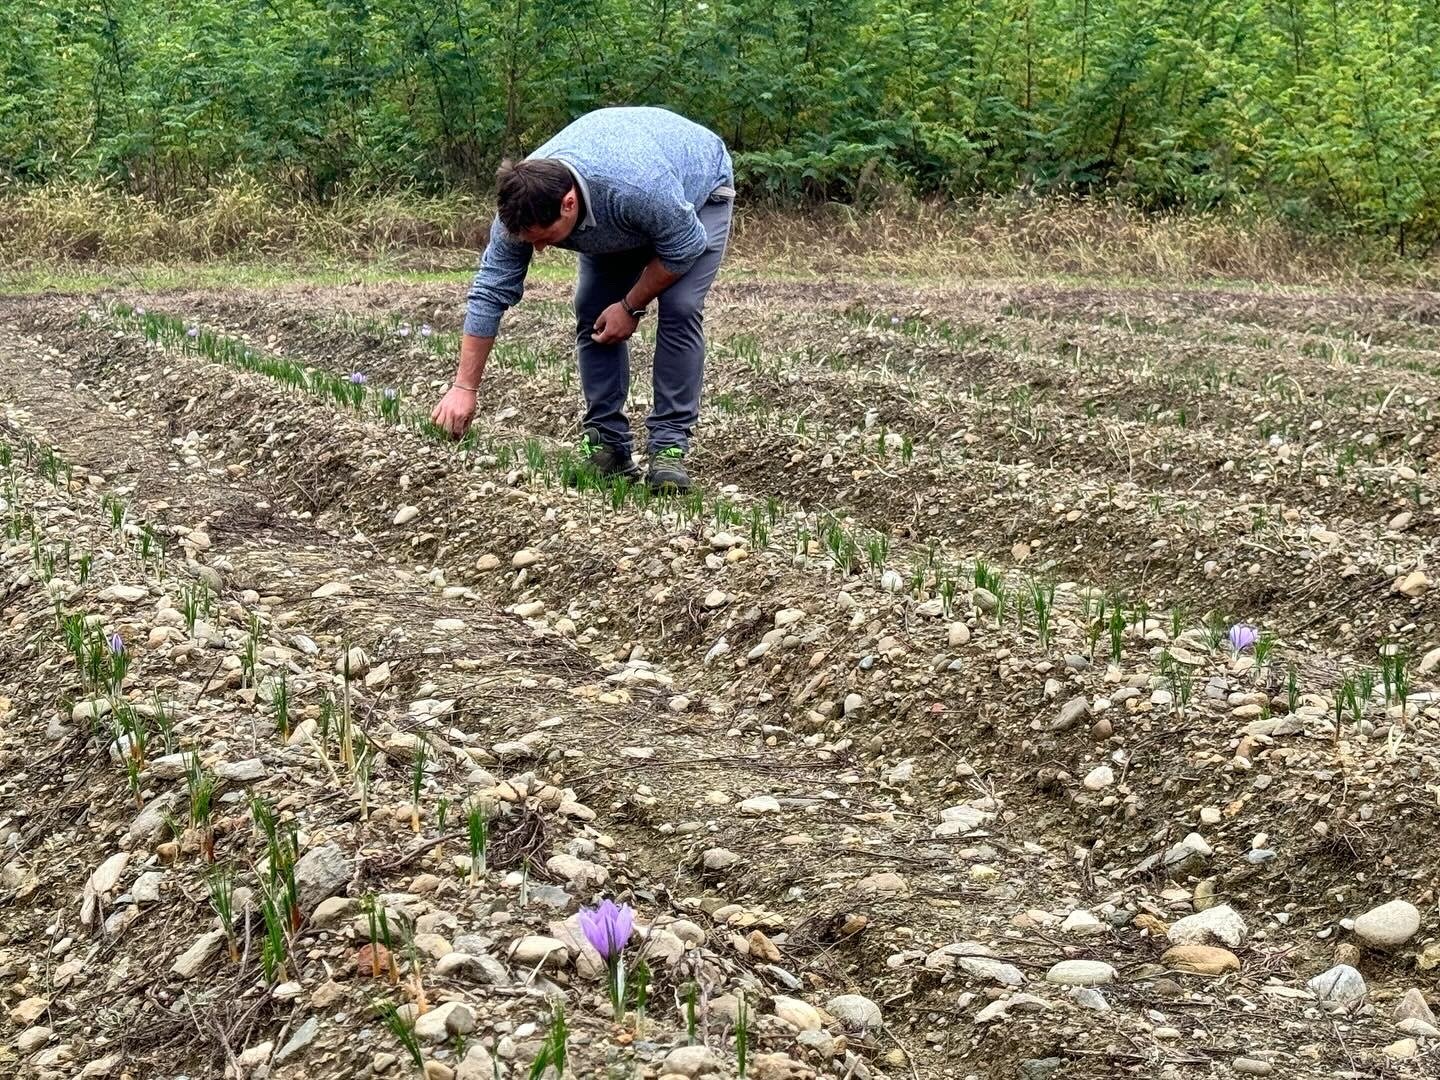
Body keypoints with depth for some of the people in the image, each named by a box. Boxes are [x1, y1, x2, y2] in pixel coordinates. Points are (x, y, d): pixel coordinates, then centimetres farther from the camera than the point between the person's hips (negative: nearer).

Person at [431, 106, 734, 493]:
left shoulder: (637, 189, -46)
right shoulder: (522, 204, -29)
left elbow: (684, 247, -28)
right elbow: (489, 292, -23)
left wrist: (632, 306, -20)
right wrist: (464, 387, -24)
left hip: (698, 187, -5)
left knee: (679, 308, -21)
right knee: (592, 313, -7)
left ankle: (669, 446, -16)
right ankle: (607, 443, 1)